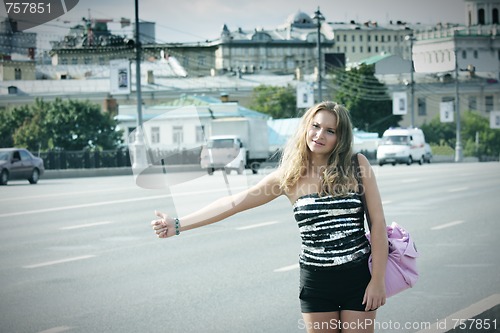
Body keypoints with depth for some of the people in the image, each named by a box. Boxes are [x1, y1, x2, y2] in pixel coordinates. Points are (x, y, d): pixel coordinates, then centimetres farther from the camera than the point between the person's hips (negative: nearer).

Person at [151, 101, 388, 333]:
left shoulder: (357, 165, -4)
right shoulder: (289, 176, 0)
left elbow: (378, 222, -3)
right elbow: (233, 203, -1)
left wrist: (378, 280, -7)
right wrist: (178, 225, -6)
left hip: (358, 277, -1)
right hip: (316, 281, 1)